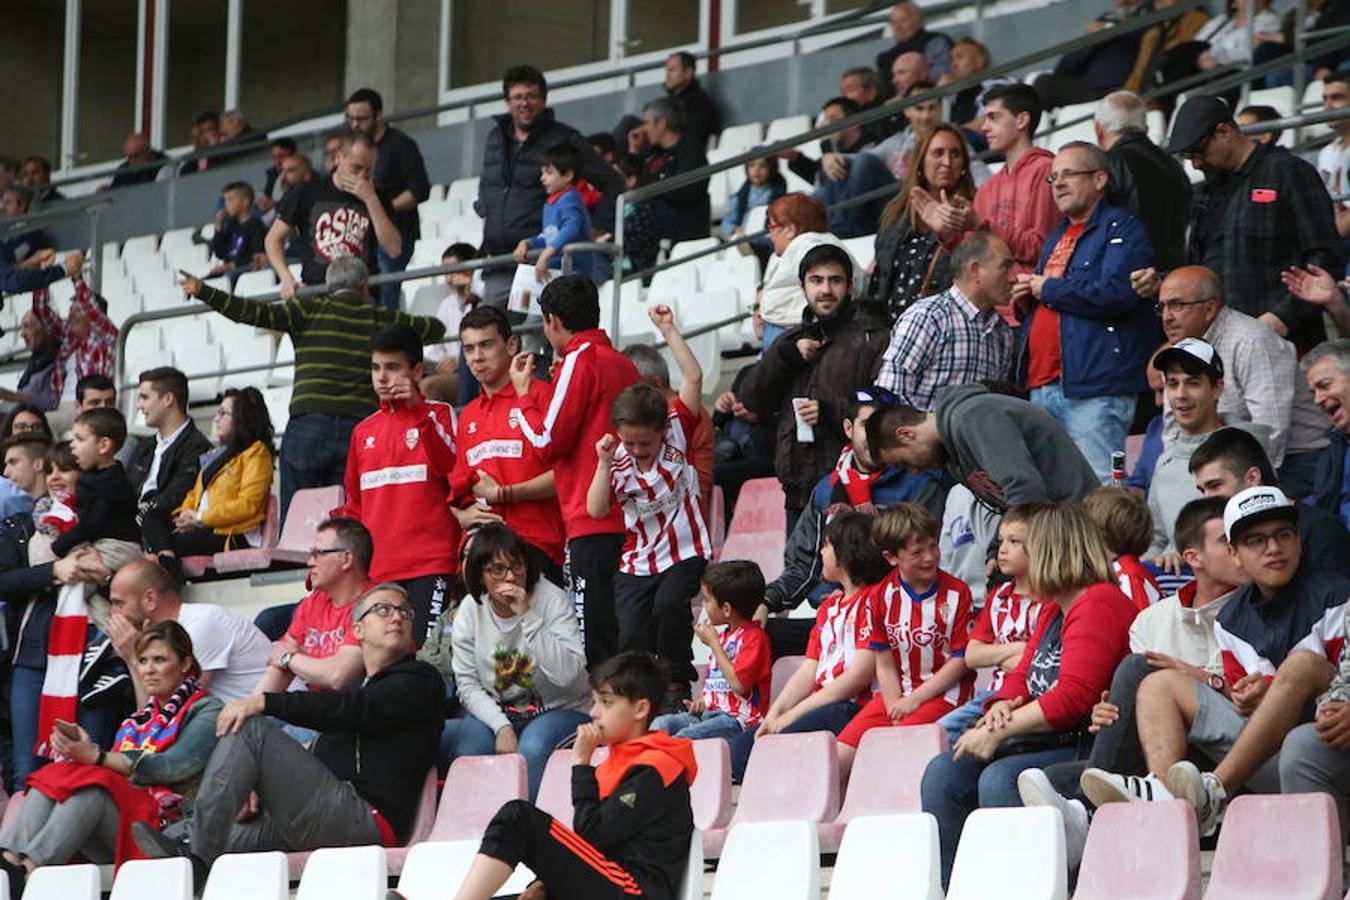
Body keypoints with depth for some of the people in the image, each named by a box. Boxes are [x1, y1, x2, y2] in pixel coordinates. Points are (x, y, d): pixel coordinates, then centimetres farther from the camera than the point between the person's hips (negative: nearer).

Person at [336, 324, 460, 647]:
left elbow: (454, 469, -11)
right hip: (376, 569, 5)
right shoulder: (364, 431, 20)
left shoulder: (439, 414, 7)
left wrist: (418, 412, -13)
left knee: (423, 647, -16)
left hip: (429, 564, -5)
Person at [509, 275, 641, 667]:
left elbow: (548, 442, -9)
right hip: (627, 520, 8)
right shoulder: (623, 363, 17)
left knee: (596, 641, -11)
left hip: (593, 521, -8)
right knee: (621, 638, 8)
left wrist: (524, 393, 4)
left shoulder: (580, 359, -7)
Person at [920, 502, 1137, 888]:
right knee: (943, 773, -4)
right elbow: (1023, 675, 19)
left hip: (1085, 744, -10)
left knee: (999, 779, -32)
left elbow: (1074, 697, -23)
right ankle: (942, 887, -8)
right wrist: (1001, 709, -5)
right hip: (1045, 740, 10)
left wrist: (1000, 731, -21)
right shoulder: (1053, 610, 20)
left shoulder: (1099, 604, -14)